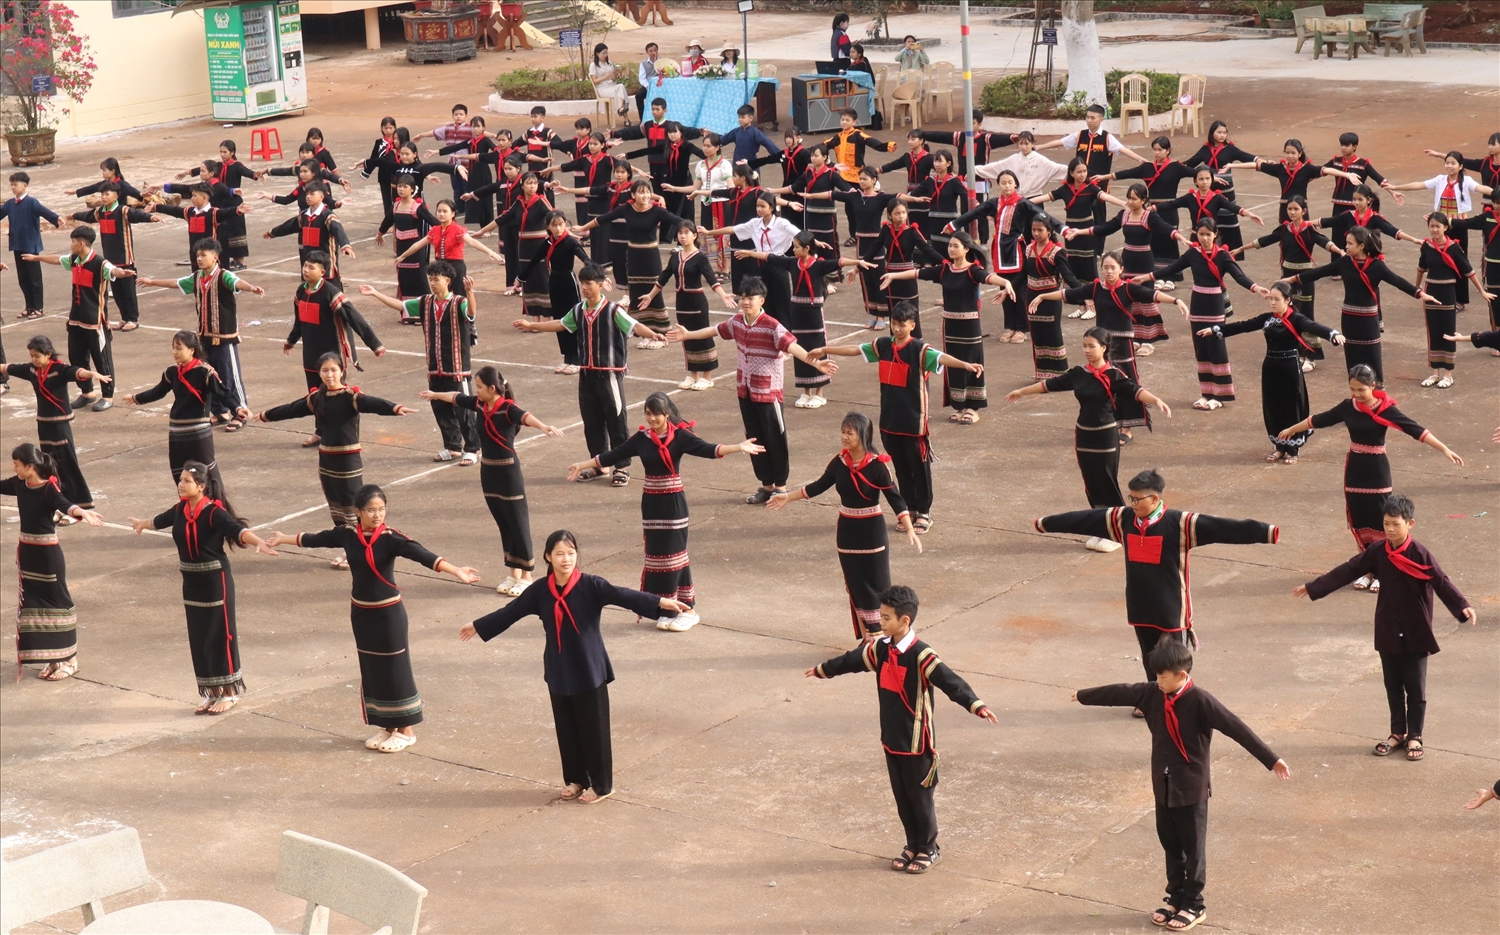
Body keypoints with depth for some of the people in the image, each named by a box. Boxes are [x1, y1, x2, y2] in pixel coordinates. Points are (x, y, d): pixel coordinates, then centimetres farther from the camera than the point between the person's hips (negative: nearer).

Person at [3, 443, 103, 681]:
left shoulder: (49, 487, -19)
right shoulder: (19, 484, 2)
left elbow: (64, 505, -35)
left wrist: (81, 512, -56)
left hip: (48, 554, -8)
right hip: (26, 552, 8)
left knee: (56, 601, 0)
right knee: (32, 603, 11)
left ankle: (69, 660, 10)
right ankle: (52, 659, 20)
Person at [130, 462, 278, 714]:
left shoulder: (214, 512, -20)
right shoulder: (180, 509, 1)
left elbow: (237, 529, -36)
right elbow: (161, 520, 23)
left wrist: (258, 542, -56)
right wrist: (143, 523, 44)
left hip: (215, 580, -7)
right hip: (191, 581, 7)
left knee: (220, 634, 1)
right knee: (198, 638, 10)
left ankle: (230, 693, 14)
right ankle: (211, 693, 21)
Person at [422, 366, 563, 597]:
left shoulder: (508, 409, -20)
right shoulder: (479, 404, 2)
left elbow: (524, 416, -42)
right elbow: (457, 398, 21)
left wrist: (543, 426, -63)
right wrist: (435, 395, 40)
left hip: (508, 472, -7)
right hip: (488, 470, 7)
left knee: (517, 523, 0)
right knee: (503, 523, 13)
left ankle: (526, 577, 7)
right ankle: (513, 573, 21)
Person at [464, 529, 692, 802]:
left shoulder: (591, 585, -12)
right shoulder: (540, 591, -1)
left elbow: (623, 595, -24)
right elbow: (510, 612, 11)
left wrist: (661, 602, -38)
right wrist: (478, 626, 20)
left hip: (589, 670, -4)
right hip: (559, 673, 4)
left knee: (594, 729, 3)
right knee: (567, 729, 13)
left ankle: (601, 785, 16)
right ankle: (575, 779, 29)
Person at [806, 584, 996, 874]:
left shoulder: (921, 656, -21)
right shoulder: (880, 649, 1)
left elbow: (951, 682, -32)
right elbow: (851, 660, 19)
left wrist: (976, 705, -47)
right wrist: (822, 670, 35)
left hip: (916, 743, -7)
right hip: (891, 740, 7)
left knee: (920, 797, 7)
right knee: (901, 797, 16)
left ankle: (929, 849, 24)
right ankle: (913, 845, 30)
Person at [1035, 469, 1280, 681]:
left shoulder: (1179, 523, -16)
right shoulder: (1123, 519, 1)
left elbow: (1222, 528, -23)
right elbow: (1085, 520, 9)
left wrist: (1266, 532, -32)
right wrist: (1045, 523, 17)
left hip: (1171, 607, -5)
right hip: (1140, 606, 5)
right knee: (1149, 659, 17)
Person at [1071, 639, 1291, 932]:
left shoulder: (1199, 701, -21)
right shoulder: (1152, 694, -3)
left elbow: (1236, 728, -26)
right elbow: (1120, 693, 11)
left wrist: (1271, 759, -31)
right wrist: (1084, 696, 27)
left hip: (1191, 788, -6)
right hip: (1163, 785, 6)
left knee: (1193, 848, 7)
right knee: (1170, 844, 16)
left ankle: (1193, 906, 18)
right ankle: (1176, 898, 29)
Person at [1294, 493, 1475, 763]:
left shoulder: (1420, 554, -14)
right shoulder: (1378, 551, -2)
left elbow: (1442, 582, -20)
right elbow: (1348, 571, 2)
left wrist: (1462, 606, -36)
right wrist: (1313, 587, 1)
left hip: (1415, 634, -4)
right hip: (1388, 632, 4)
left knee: (1415, 687, 6)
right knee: (1393, 685, 13)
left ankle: (1415, 736, 18)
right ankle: (1397, 733, 25)